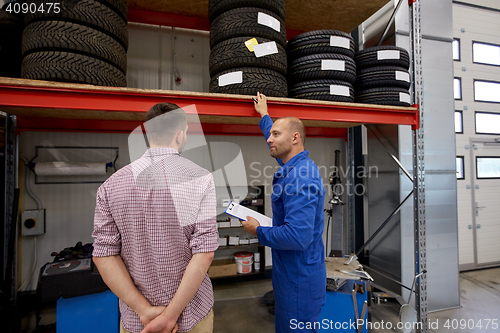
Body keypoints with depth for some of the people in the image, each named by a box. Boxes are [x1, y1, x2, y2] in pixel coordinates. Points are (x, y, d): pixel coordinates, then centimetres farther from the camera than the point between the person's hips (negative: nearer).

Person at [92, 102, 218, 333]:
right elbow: (204, 252, -21)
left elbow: (104, 254, -10)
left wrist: (145, 309, -9)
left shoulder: (112, 185, -8)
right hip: (193, 314, -1)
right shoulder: (200, 179, -17)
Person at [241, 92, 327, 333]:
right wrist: (264, 115, 38)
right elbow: (277, 144, 25)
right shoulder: (297, 165, 4)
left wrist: (258, 231, -17)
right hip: (291, 274, 10)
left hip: (300, 279, -10)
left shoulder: (299, 178, -27)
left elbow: (297, 237, -33)